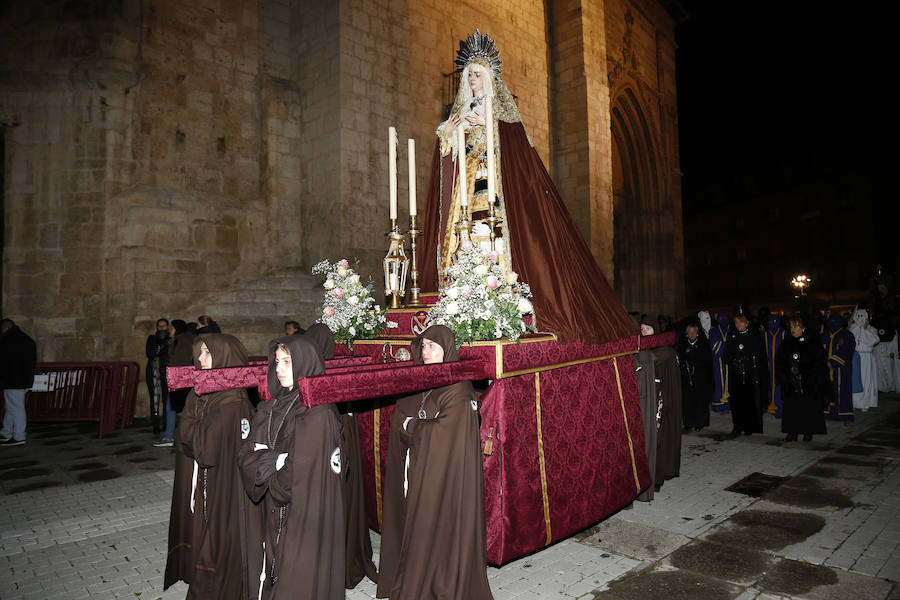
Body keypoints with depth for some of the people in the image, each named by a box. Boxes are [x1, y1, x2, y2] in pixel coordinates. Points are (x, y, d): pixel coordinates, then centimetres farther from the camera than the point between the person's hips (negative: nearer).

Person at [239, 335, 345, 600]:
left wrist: (266, 467, -6)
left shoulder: (319, 412, -15)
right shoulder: (271, 407, 7)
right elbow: (247, 456, 3)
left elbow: (307, 470, -21)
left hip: (303, 516, -6)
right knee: (270, 576, 15)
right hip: (271, 516, 6)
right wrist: (275, 459, -16)